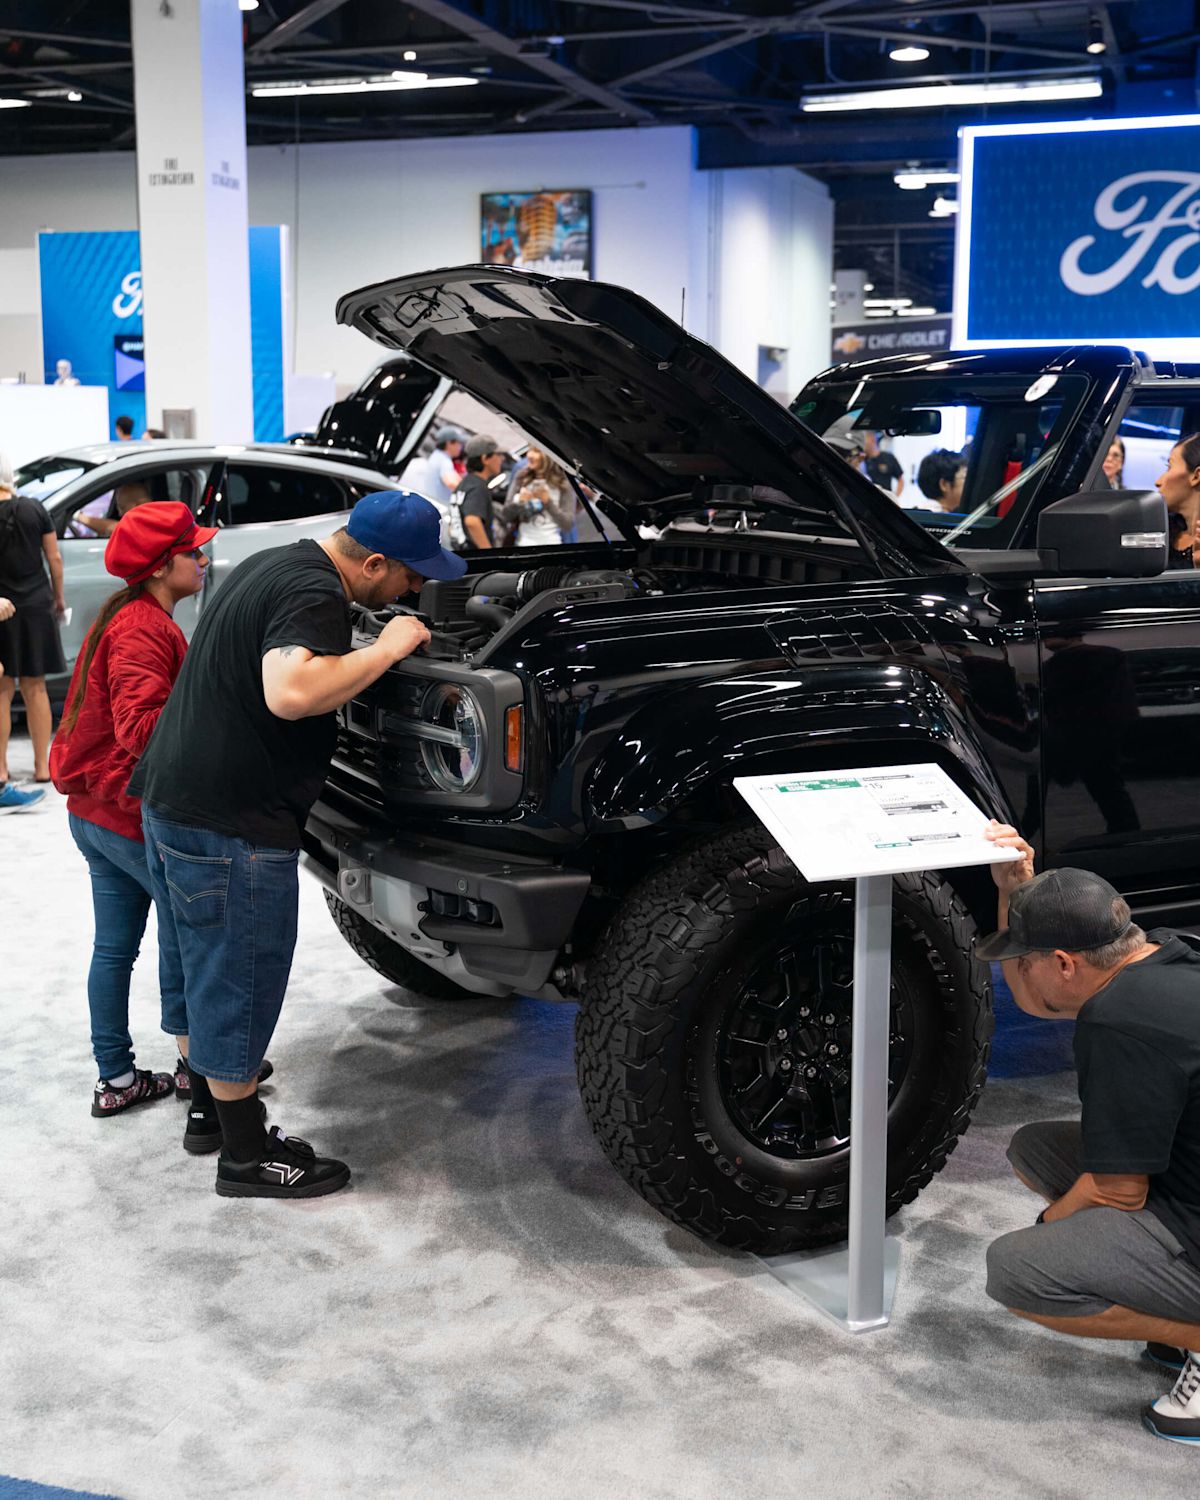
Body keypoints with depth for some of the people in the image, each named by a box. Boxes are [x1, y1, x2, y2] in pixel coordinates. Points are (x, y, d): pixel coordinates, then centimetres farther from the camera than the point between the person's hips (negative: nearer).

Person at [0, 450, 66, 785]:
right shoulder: (35, 509, -2)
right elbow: (54, 559, 2)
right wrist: (58, 597, 14)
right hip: (37, 607, 3)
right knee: (35, 688, 10)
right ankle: (42, 765, 12)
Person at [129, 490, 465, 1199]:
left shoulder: (275, 564, 13)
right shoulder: (313, 596, -19)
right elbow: (290, 692, -37)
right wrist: (387, 649, -25)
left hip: (173, 799, 10)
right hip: (229, 823, -10)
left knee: (209, 974, 22)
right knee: (241, 984, 3)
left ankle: (210, 1105, 36)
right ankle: (248, 1155, 15)